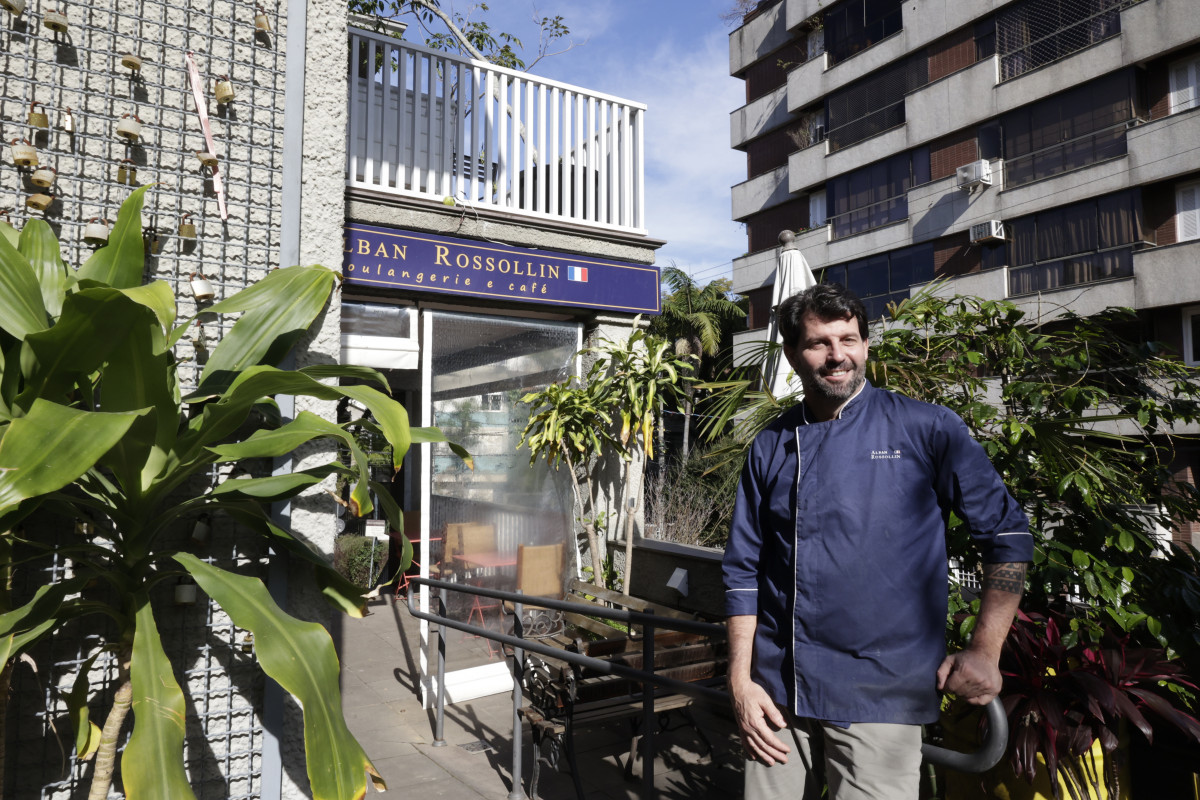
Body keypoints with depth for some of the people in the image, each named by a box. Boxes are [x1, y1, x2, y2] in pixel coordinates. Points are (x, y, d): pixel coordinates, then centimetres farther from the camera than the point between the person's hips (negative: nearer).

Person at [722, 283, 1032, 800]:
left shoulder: (928, 430, -4)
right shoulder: (770, 448, 4)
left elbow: (1007, 534, 0)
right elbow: (744, 570, 7)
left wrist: (985, 652, -5)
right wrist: (740, 681, 1)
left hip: (880, 696, -3)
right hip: (777, 694, 3)